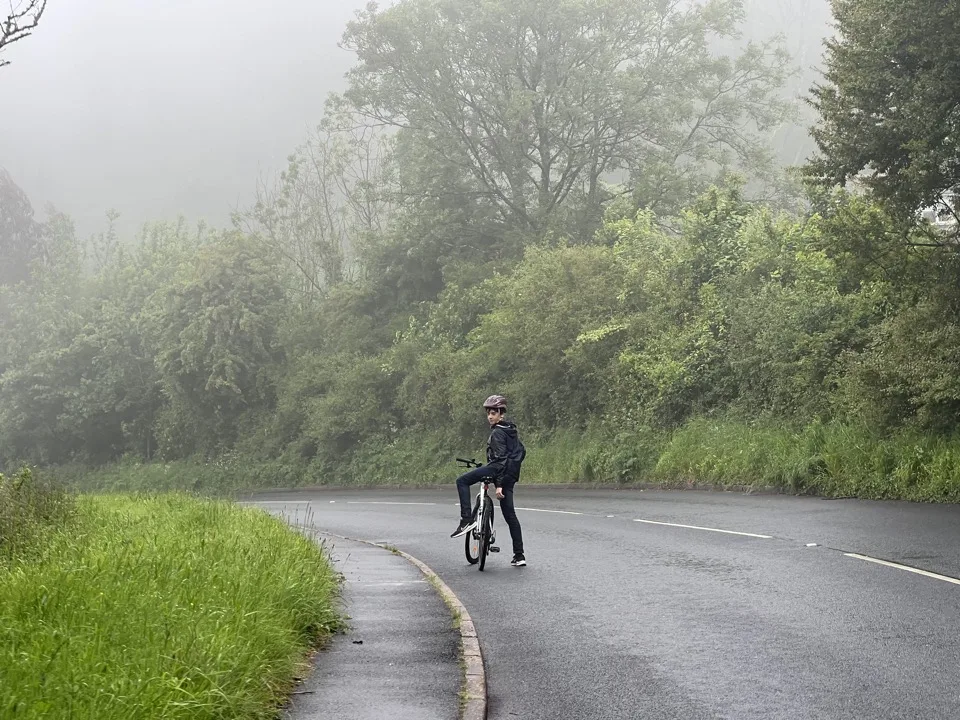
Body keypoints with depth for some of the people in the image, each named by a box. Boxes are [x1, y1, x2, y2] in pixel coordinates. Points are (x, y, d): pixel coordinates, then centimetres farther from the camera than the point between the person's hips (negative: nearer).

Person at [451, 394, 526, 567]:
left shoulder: (497, 433, -10)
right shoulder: (512, 430, 17)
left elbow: (501, 459, -17)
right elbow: (522, 451, 25)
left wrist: (499, 484, -21)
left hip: (498, 469, -9)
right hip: (511, 475, 9)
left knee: (462, 481, -3)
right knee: (509, 514, 10)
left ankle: (467, 520, -14)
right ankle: (519, 556, 9)